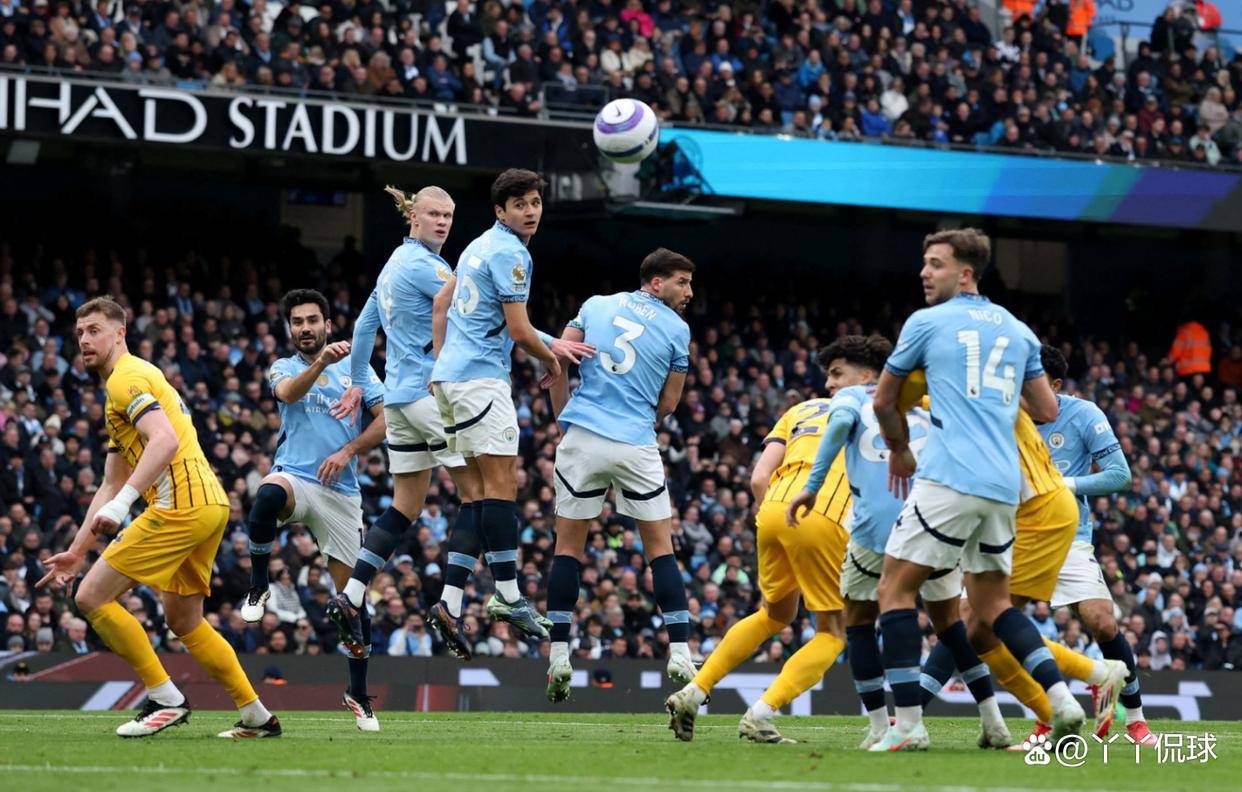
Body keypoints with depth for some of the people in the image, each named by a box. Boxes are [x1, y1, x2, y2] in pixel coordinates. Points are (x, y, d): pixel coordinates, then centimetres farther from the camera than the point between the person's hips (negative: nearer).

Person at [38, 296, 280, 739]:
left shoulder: (127, 377, -6)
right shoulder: (124, 387, 27)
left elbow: (165, 441, -23)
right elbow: (110, 486, 29)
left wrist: (122, 503, -29)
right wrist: (76, 551, 27)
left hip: (181, 506, -10)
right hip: (210, 504, 10)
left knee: (92, 597, -6)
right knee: (184, 622, 20)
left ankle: (164, 698, -4)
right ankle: (257, 717, 20)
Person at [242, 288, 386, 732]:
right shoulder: (283, 368, 10)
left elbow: (385, 419, 5)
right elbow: (288, 393, -15)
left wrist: (347, 452, -9)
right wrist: (321, 362, -34)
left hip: (341, 492, 1)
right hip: (295, 477, -1)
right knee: (268, 496, -39)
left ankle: (358, 693, 12)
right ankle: (258, 589, -18)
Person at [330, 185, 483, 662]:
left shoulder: (395, 263, 17)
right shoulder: (422, 264, -12)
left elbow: (364, 325, 26)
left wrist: (357, 384, 35)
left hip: (399, 397, 10)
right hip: (431, 391, -10)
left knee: (405, 507, 13)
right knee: (479, 493, -8)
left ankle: (351, 598, 8)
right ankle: (449, 605, -15)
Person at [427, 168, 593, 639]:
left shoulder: (481, 246, 17)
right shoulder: (509, 253, -13)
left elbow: (441, 303, 25)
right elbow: (519, 331, -14)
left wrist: (441, 362, 27)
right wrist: (551, 359, 4)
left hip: (450, 373, 10)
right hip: (482, 377, -10)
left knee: (481, 485, 9)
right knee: (501, 483, -13)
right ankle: (508, 596, -19)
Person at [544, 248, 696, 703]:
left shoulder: (596, 305, 11)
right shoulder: (676, 329, 4)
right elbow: (668, 404, 7)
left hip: (582, 439, 2)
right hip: (636, 445, -2)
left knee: (568, 546, 10)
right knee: (660, 547, 8)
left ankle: (558, 656, 6)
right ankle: (679, 653, 1)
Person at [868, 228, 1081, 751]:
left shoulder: (927, 322, 4)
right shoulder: (1017, 330, 17)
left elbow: (883, 402, 14)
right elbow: (1047, 411, 21)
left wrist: (899, 450, 31)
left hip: (950, 478, -6)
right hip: (1005, 485, 6)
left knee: (895, 589, 0)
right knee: (992, 603, 18)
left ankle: (908, 724, -10)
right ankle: (1061, 698, 1)